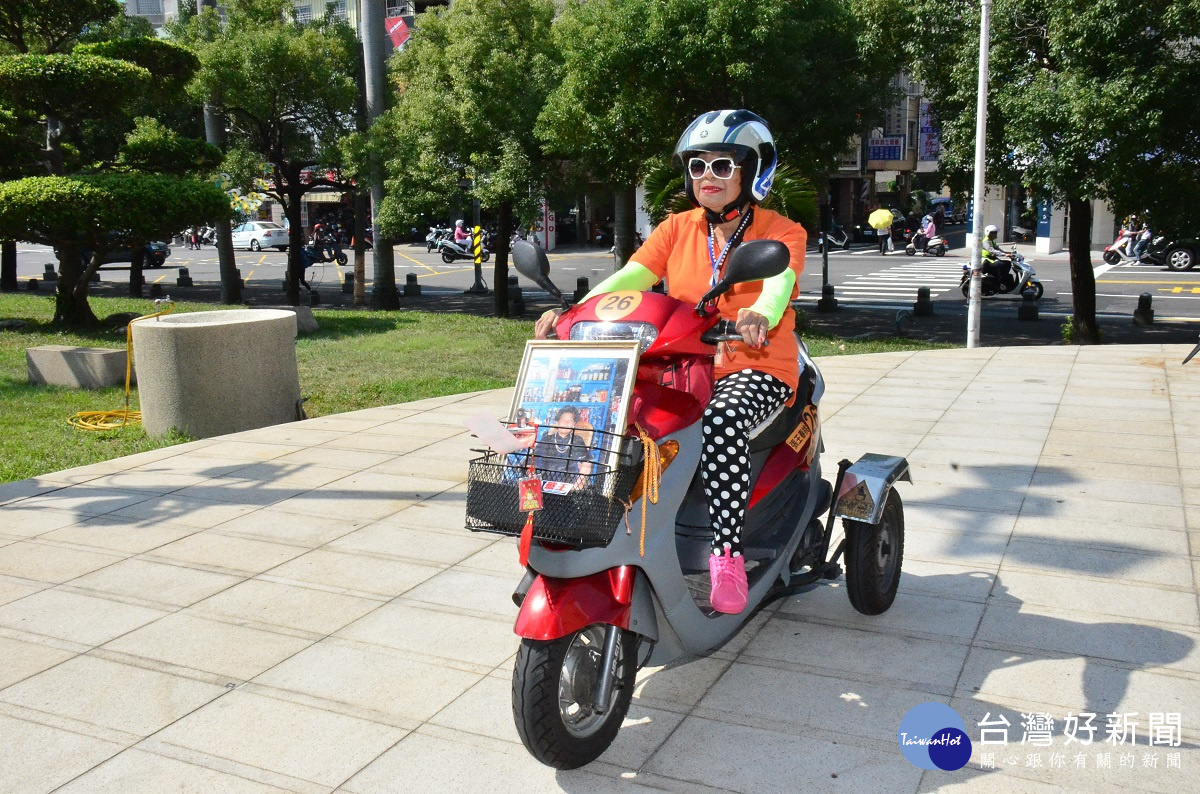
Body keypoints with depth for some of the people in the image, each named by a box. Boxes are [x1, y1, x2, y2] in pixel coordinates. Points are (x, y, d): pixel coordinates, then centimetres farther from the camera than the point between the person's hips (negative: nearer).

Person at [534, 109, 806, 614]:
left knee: (723, 421, -37)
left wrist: (760, 314, -44)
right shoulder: (677, 228, 14)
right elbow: (631, 276, -1)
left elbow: (780, 280, -19)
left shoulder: (781, 232, 3)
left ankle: (727, 554, -28)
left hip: (757, 368, -4)